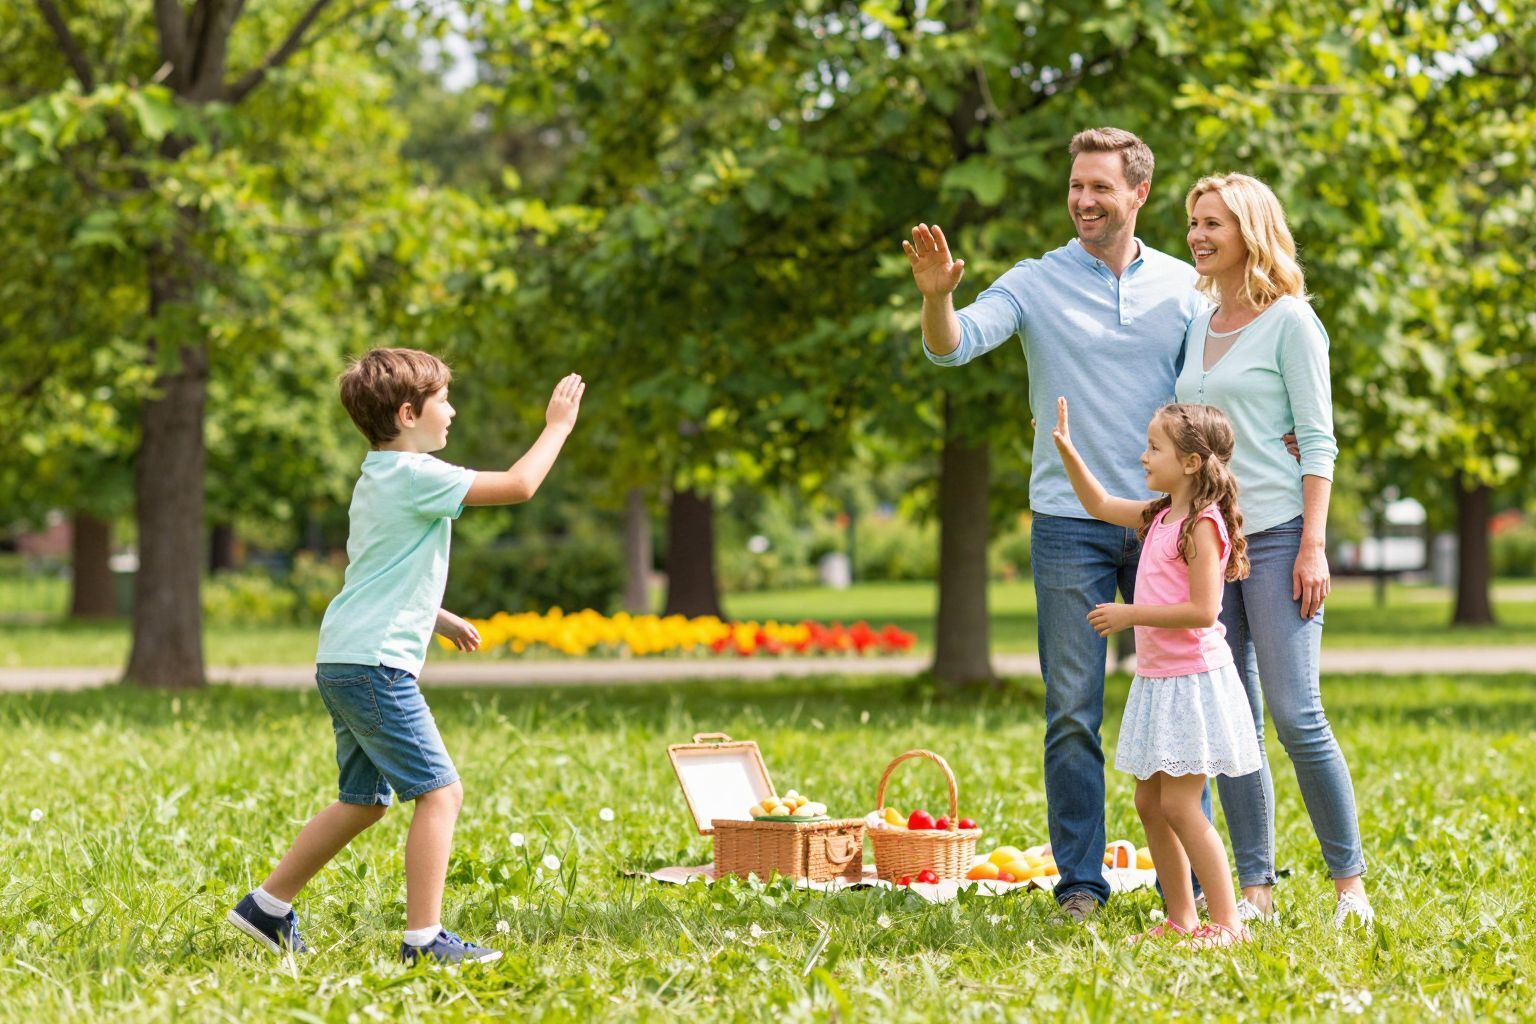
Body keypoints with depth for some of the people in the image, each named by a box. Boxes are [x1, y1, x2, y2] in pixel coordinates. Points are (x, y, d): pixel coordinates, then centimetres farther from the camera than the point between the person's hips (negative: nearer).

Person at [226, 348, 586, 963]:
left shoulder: (378, 477, 18)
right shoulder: (415, 475, -13)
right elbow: (518, 486, -16)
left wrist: (437, 617, 31)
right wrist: (557, 426, -3)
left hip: (344, 663, 10)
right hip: (375, 662, -10)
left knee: (363, 801, 18)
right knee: (440, 791, -9)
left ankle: (267, 907, 22)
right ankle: (425, 937, -11)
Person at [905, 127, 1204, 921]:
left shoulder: (1184, 286, 7)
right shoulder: (1037, 283, 1)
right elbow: (954, 346, -12)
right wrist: (937, 296, -33)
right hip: (1069, 525, -1)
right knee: (1073, 712, -1)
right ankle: (1079, 879, 5)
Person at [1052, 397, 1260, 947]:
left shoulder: (1202, 526, -16)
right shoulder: (1158, 518, 11)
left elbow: (1202, 611, -23)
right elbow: (1099, 505, 26)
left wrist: (1130, 614, -19)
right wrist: (1065, 448, 17)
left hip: (1192, 680, -9)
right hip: (1157, 680, 9)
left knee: (1179, 805, -11)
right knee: (1149, 802, 11)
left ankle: (1227, 922, -7)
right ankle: (1180, 919, 17)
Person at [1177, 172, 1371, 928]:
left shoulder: (1290, 321, -2)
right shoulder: (1198, 328, 15)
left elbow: (1317, 440, -5)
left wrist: (1313, 545, -13)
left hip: (1275, 533, -6)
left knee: (1295, 714, -11)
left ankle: (1349, 882, 0)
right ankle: (1255, 889, 7)